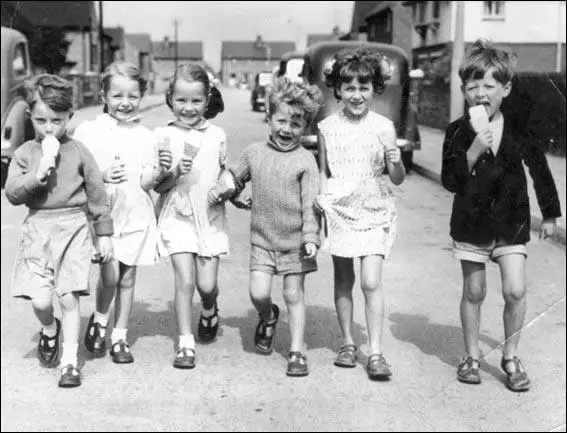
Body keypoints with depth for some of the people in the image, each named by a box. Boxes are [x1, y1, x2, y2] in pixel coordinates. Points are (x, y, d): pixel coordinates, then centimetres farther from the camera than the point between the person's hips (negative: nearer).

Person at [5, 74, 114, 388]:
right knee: (39, 300, -5)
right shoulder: (24, 153, 3)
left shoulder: (78, 152, 1)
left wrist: (104, 234, 6)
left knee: (69, 299, -3)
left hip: (74, 229, -1)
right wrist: (39, 173, -18)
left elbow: (96, 194, 6)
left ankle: (69, 362, 9)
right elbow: (12, 194, -4)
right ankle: (49, 330, 30)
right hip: (38, 229, 1)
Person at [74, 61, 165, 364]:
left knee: (127, 277, 8)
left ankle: (120, 336, 22)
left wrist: (159, 171, -19)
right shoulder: (88, 131, -1)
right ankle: (99, 319, 16)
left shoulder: (145, 136, 4)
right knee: (110, 274, -13)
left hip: (135, 214, 2)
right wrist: (100, 176, -15)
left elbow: (145, 183, 1)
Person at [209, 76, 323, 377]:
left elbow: (311, 203, -8)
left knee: (294, 295, 5)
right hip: (262, 239, 2)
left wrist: (311, 237, -14)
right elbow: (236, 177, 19)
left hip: (294, 240, -2)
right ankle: (268, 318, 30)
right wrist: (220, 191, 3)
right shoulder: (254, 153, 3)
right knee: (258, 293, -5)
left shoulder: (304, 160, -7)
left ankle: (296, 351, 16)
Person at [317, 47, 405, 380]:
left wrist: (396, 162, -21)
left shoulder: (383, 127, -4)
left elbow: (397, 179, -1)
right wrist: (322, 195, -8)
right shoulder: (328, 127, 0)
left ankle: (376, 353, -3)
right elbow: (323, 171, 10)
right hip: (339, 211, 2)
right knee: (343, 280, 11)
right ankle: (348, 343, 25)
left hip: (375, 213, -2)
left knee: (371, 282, -10)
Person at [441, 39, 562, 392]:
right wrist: (472, 153, -26)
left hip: (512, 221, 0)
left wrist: (550, 214, 11)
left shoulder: (520, 129, -5)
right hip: (471, 222, 0)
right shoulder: (458, 132, -7)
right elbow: (450, 182, -12)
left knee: (516, 291, -7)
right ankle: (472, 356, 26)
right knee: (473, 293, 9)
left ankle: (511, 356, 14)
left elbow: (540, 171, 6)